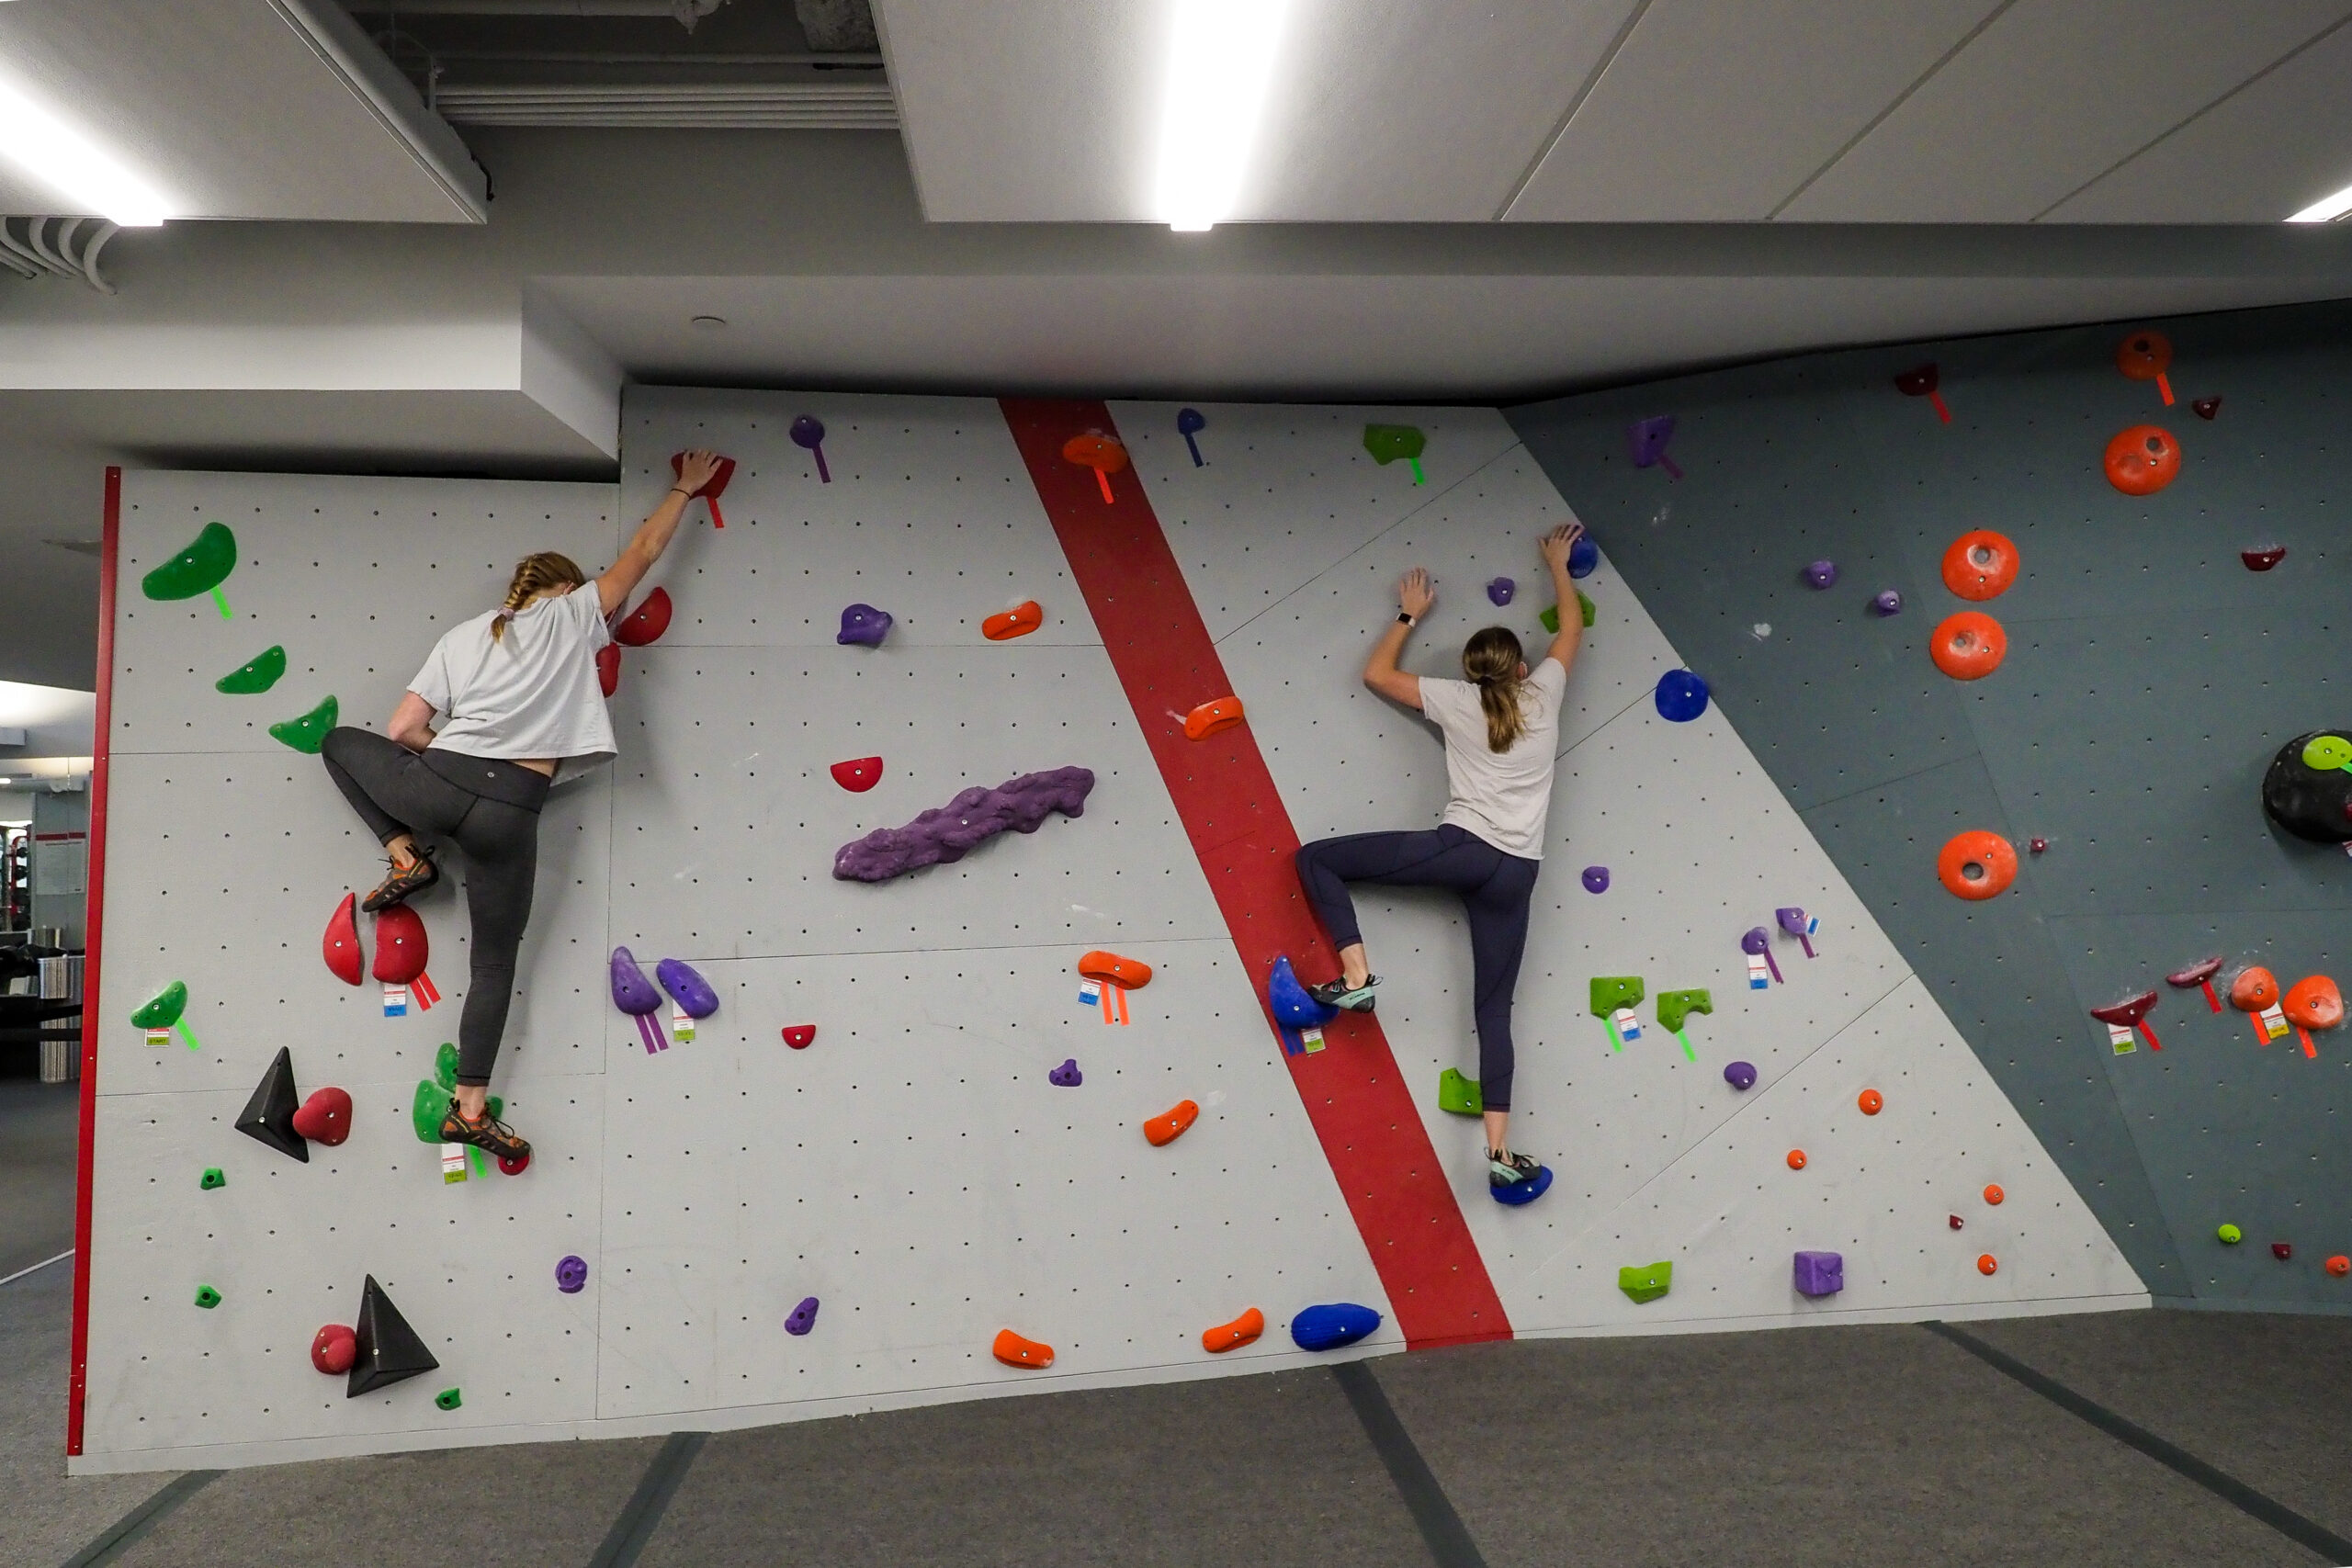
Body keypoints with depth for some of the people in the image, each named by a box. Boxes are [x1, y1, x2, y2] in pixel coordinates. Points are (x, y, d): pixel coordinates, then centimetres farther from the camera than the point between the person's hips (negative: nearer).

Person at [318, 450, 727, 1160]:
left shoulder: (461, 637, 19)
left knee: (340, 742, 34)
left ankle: (406, 859, 22)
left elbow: (401, 731, 12)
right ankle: (469, 1109, 12)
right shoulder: (572, 614, 10)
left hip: (438, 782, 2)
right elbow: (643, 553, 19)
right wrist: (686, 489, 30)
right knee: (495, 960, 11)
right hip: (509, 811, -2)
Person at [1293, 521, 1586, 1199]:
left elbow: (1376, 673, 19)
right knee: (1494, 1008, 8)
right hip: (1516, 871, 4)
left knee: (1315, 858, 6)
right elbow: (1571, 626, 29)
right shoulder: (1543, 694, 11)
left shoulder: (1457, 701, 6)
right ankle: (1499, 1149, 1)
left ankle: (1357, 976, -9)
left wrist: (1409, 615, 29)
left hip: (1461, 849, -4)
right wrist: (1557, 565, 42)